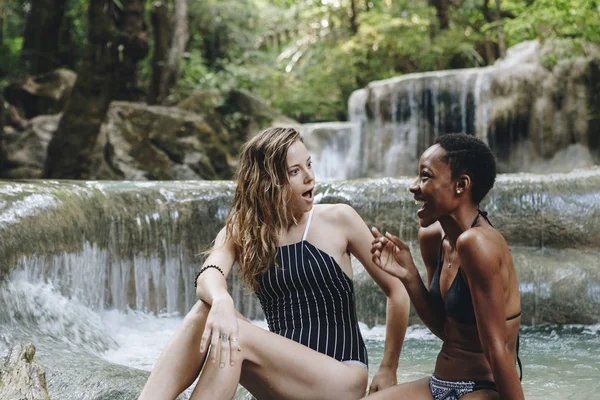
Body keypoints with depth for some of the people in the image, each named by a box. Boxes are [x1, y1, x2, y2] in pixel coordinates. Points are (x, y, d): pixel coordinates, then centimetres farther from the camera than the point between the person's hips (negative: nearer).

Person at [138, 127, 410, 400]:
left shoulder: (338, 219, -4)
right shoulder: (239, 232, 3)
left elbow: (397, 290, 3)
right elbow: (208, 276, -20)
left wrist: (388, 370, 3)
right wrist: (221, 301, -44)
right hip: (284, 377, 3)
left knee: (236, 338, -28)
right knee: (206, 314, -24)